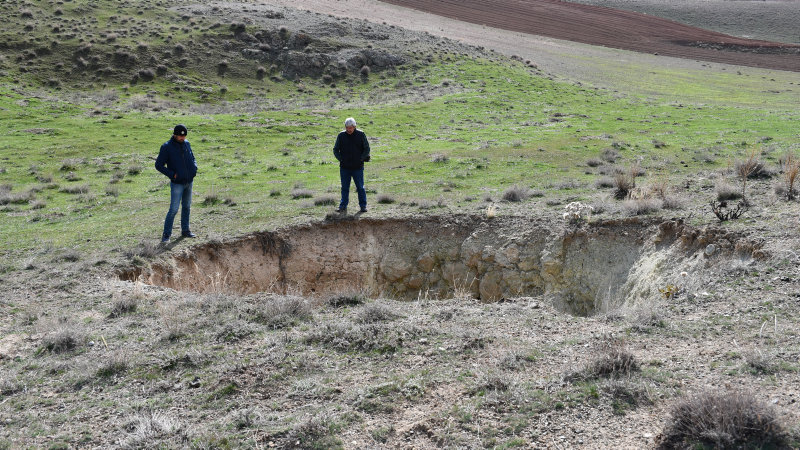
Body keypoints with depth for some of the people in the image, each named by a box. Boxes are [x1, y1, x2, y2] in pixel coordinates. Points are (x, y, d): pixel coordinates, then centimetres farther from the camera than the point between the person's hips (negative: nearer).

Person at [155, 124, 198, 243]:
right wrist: (172, 174, -15)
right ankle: (166, 235, -1)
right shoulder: (167, 147, -11)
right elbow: (158, 165, -9)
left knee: (186, 207, 14)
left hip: (189, 182, 6)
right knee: (173, 209, -9)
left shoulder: (186, 144, 5)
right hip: (177, 183, -6)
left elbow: (192, 158, 20)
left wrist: (194, 168, -1)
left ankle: (185, 231, 25)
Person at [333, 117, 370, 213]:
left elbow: (367, 149, 3)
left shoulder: (361, 135, -2)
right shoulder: (341, 136, 2)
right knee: (344, 188, 6)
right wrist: (341, 159, -3)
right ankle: (343, 207, 12)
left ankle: (363, 206, 11)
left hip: (358, 167, -2)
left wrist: (361, 159, -6)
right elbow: (335, 150, 9)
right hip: (344, 167, 2)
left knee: (360, 187, 3)